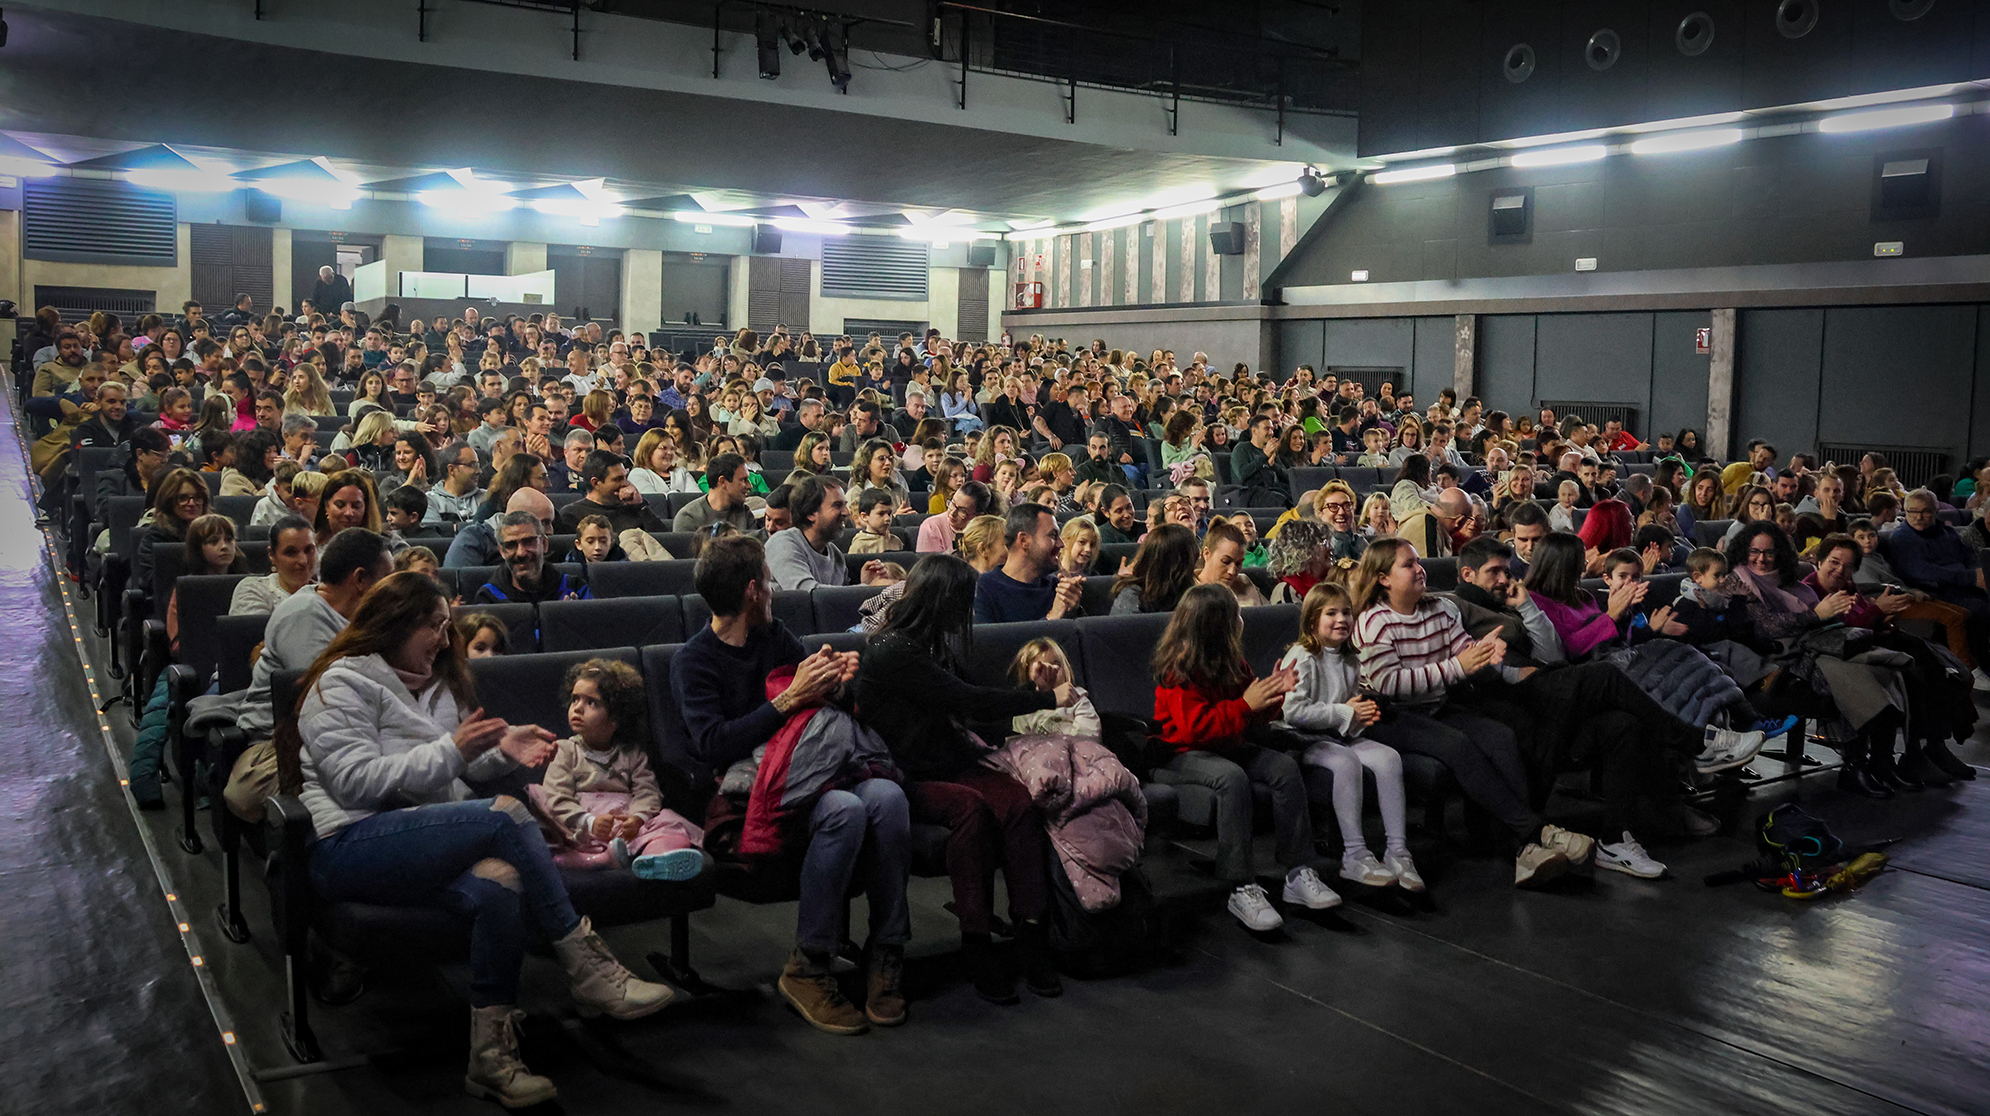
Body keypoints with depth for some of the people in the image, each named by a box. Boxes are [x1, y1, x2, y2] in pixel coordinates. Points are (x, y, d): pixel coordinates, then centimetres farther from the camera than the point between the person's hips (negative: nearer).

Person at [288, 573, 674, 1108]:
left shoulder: (435, 683, 24)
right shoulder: (344, 683, -1)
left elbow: (453, 773, 23)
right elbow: (356, 782, -14)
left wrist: (500, 751, 3)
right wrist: (451, 749, -17)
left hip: (422, 843, 7)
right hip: (348, 847, -7)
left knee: (499, 882, -29)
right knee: (505, 814, -28)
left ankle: (491, 1056, -24)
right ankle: (588, 970, -23)